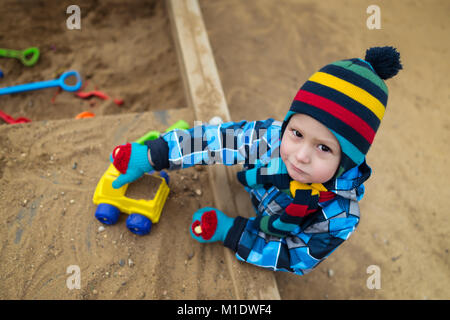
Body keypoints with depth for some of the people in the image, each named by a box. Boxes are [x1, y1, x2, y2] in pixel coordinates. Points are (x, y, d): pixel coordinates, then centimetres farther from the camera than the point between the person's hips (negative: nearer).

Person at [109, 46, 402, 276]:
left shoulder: (341, 218, -40)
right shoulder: (273, 138, -37)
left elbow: (296, 260, -28)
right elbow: (218, 139, -28)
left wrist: (230, 232, -33)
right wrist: (152, 156, -25)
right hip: (255, 200, 2)